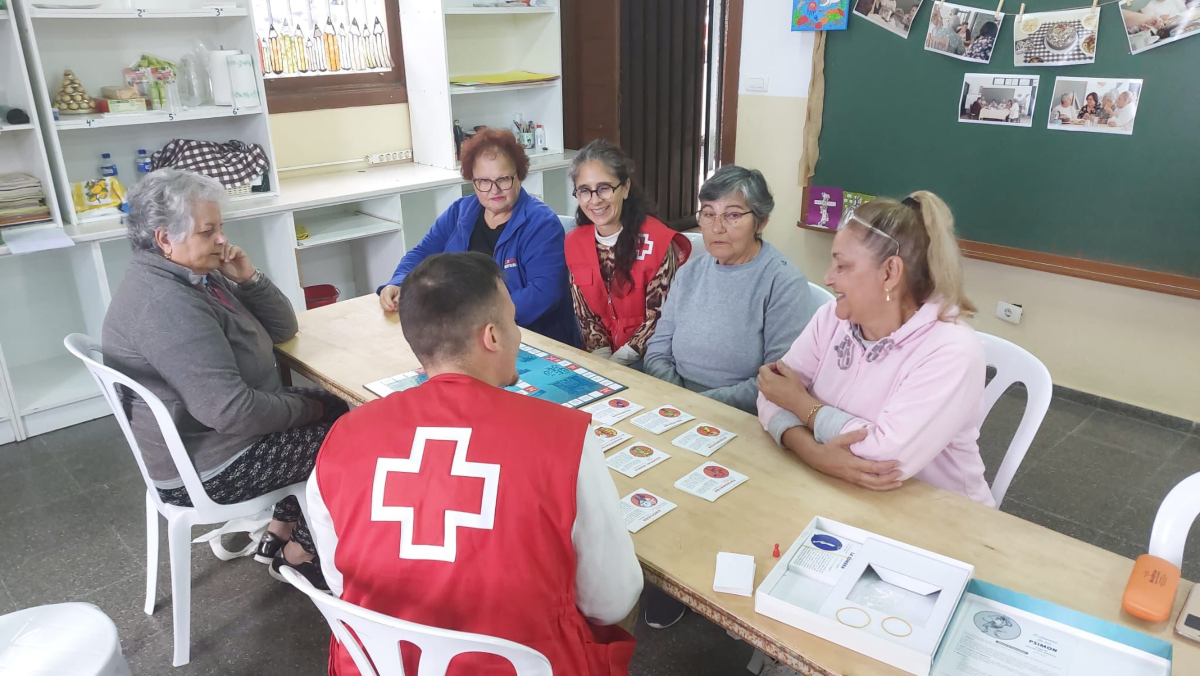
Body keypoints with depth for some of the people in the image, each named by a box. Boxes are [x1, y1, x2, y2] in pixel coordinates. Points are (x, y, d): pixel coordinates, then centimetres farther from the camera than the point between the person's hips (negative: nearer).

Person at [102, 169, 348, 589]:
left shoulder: (196, 275, 4)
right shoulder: (166, 305, -28)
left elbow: (282, 329, 7)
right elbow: (231, 410, -32)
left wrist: (249, 279, -9)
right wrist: (306, 410, -17)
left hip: (210, 433, 10)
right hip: (206, 469, -10)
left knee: (335, 408, 13)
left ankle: (281, 534, 17)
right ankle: (299, 552, 17)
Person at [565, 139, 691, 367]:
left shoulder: (657, 241, -12)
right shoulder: (574, 242, 2)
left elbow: (658, 316, -10)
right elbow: (585, 314, 4)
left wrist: (619, 361, -16)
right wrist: (601, 359, -9)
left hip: (647, 361, -3)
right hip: (599, 359, 3)